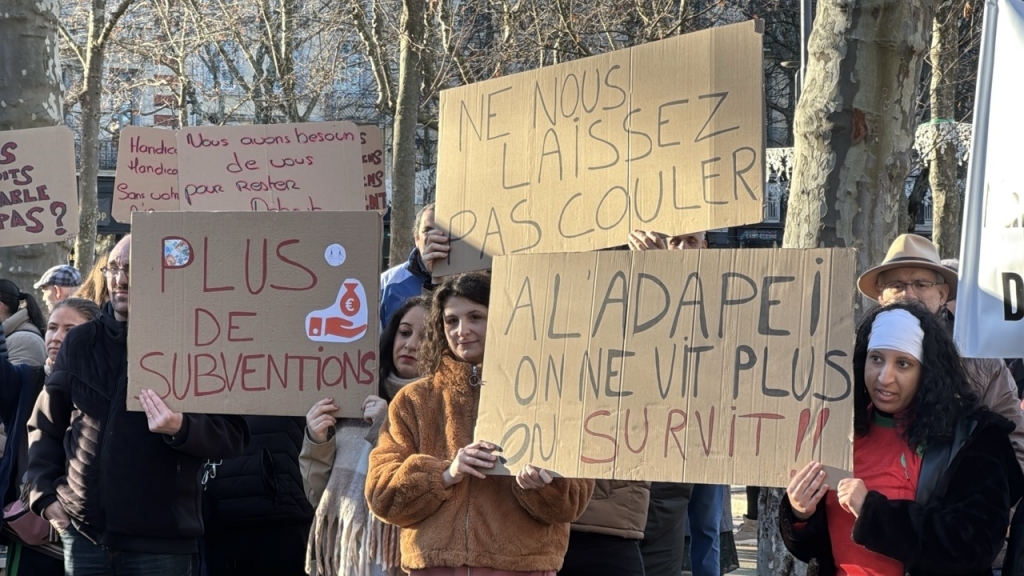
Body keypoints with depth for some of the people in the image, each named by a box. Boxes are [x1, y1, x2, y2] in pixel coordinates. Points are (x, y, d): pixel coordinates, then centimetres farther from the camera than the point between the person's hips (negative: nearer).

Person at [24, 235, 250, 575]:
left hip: (161, 539, -3)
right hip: (84, 532, 3)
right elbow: (45, 426, 19)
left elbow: (233, 436, -4)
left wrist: (181, 428, -22)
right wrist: (45, 494, 6)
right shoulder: (81, 342, 10)